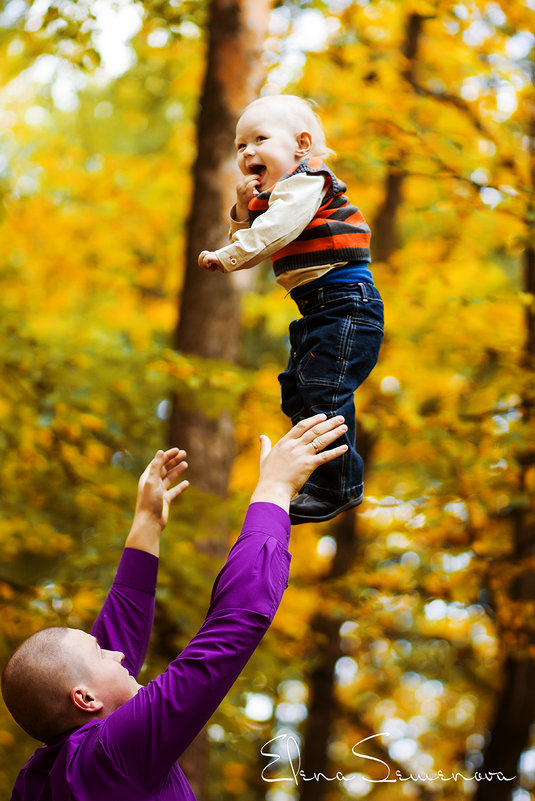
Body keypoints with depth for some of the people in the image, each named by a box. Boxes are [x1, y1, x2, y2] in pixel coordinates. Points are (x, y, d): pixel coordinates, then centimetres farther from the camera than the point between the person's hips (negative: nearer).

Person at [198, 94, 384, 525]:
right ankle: (314, 476, 26)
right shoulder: (272, 194, 19)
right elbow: (251, 251, 17)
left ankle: (336, 488, -9)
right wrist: (244, 209, 2)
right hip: (316, 308, 11)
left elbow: (275, 229, -24)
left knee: (324, 389, -14)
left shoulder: (306, 181, -11)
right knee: (297, 392, 15)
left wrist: (228, 255, -15)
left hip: (346, 300, -11)